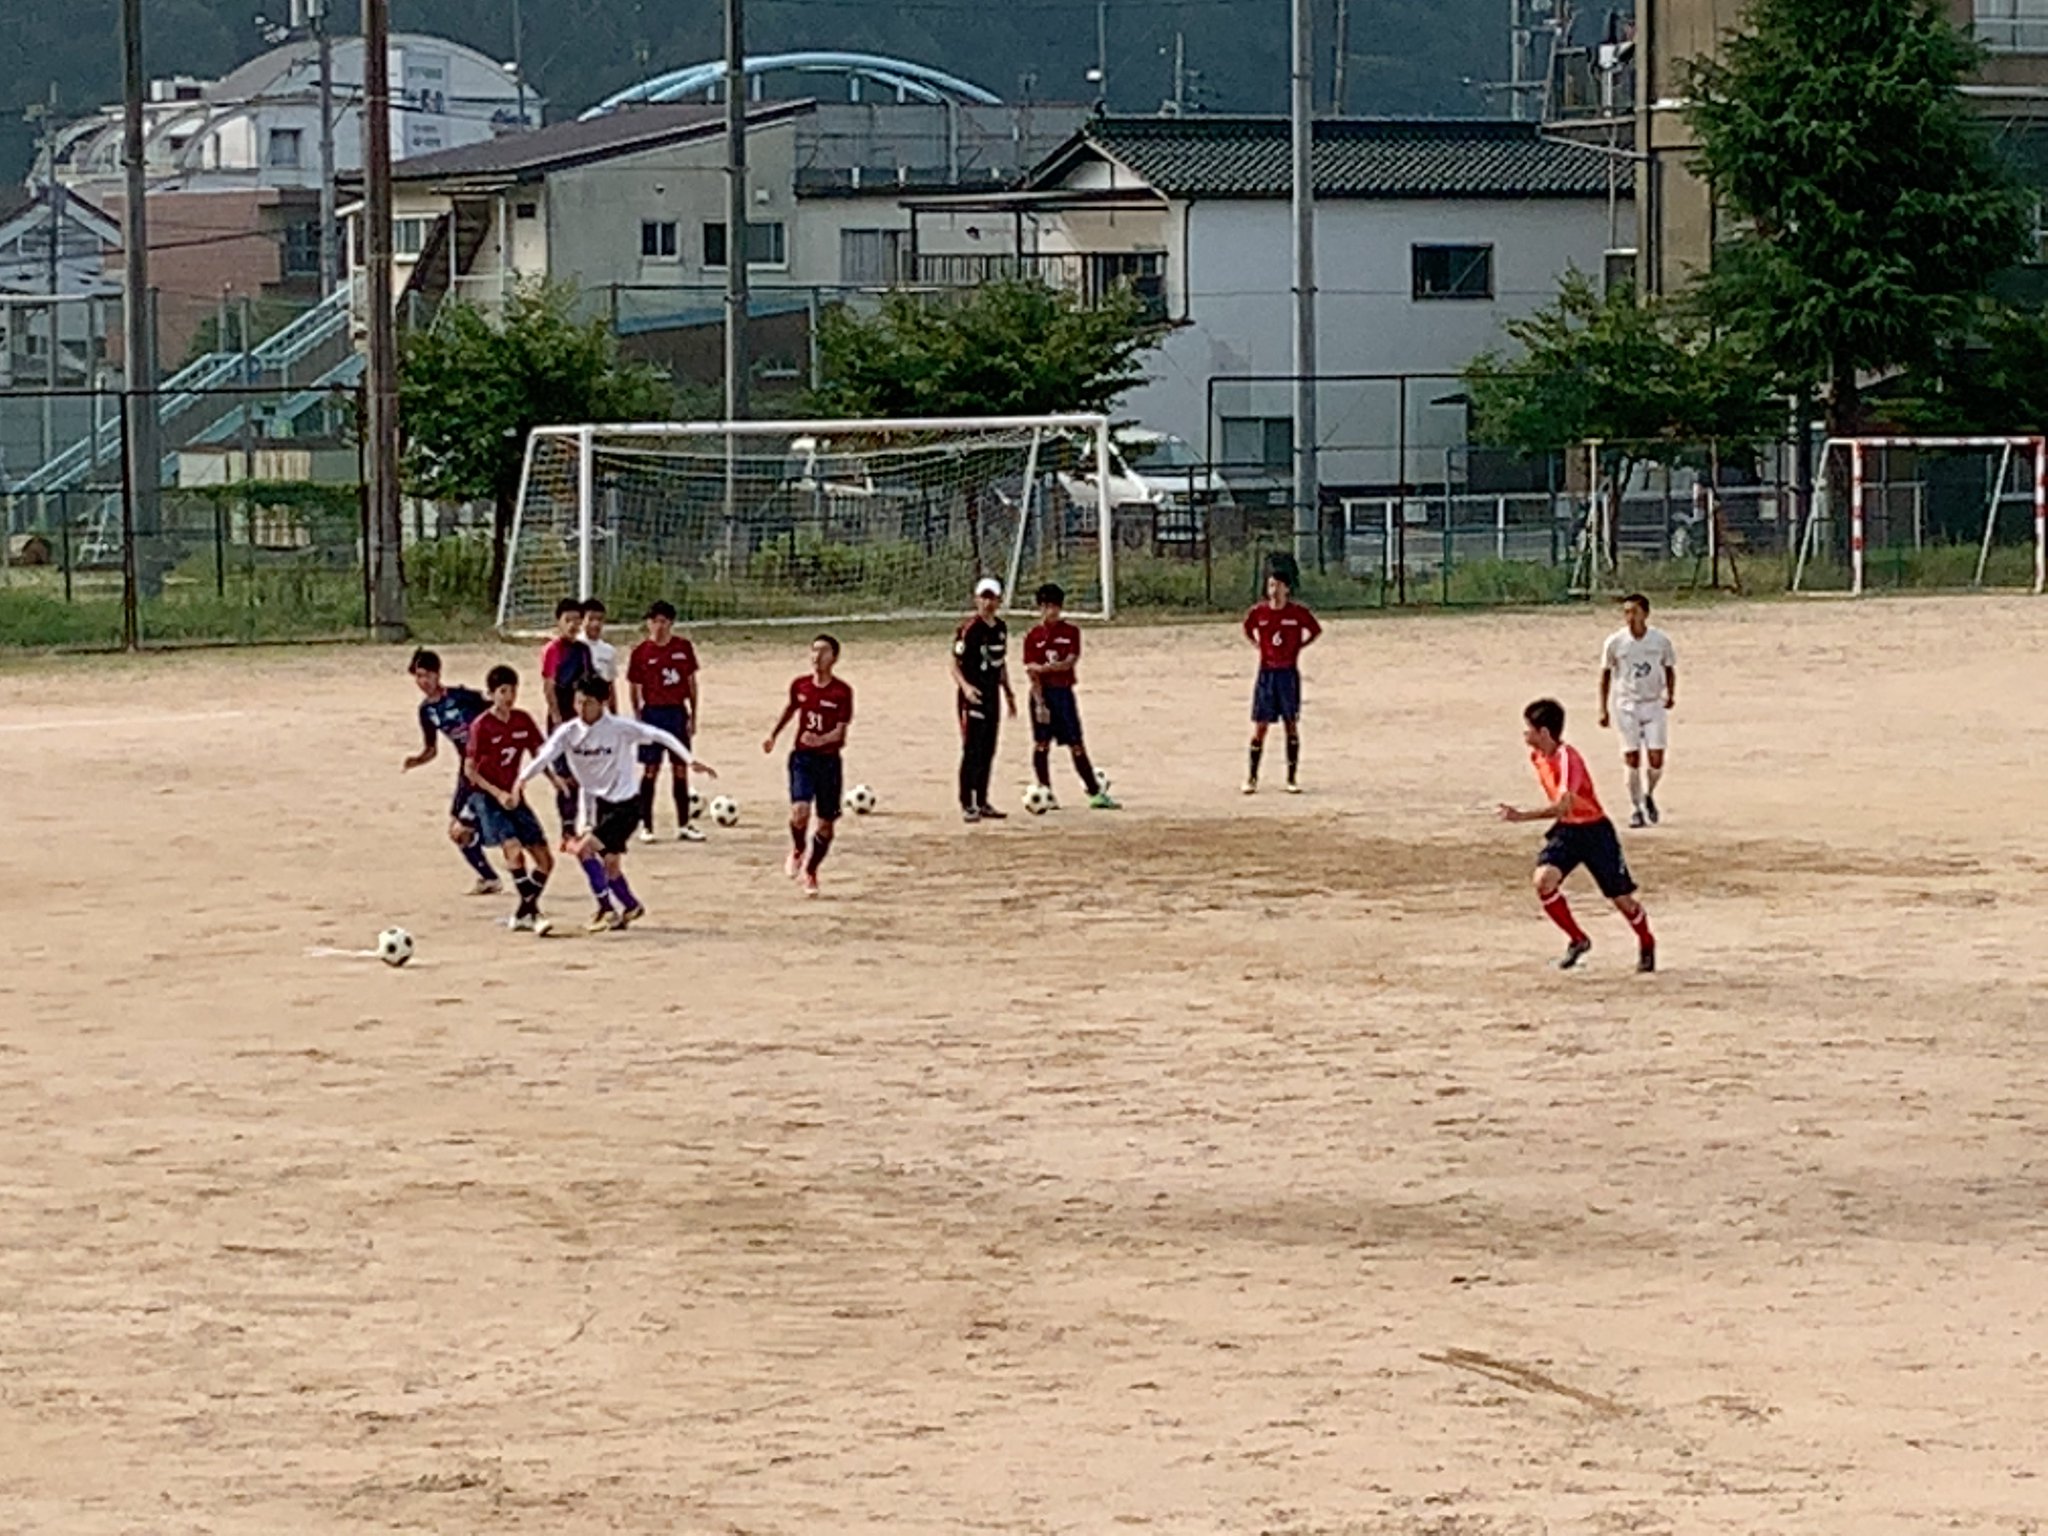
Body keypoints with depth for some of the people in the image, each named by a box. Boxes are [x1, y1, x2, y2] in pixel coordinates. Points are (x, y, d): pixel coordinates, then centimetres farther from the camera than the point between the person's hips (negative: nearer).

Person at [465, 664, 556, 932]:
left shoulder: (523, 720, 2)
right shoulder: (481, 726, -12)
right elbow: (470, 770, -8)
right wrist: (498, 794, -17)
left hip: (513, 795, 6)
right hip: (487, 796, -6)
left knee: (545, 860, 1)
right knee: (514, 849, -26)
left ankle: (522, 915, 17)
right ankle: (532, 913, -22)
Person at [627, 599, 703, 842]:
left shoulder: (684, 647, 3)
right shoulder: (641, 652, -5)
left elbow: (691, 682, 8)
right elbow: (634, 687, 0)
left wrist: (692, 716, 5)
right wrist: (638, 717, -6)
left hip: (678, 713, 3)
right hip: (653, 712, -3)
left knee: (680, 770, 7)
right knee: (650, 770, -1)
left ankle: (683, 826, 14)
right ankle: (646, 826, 6)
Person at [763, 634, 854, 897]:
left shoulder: (842, 692, -10)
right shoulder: (800, 685, 1)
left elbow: (841, 730, -15)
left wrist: (822, 740, -34)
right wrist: (773, 735, 29)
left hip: (829, 760, -1)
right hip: (802, 757, 1)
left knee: (825, 823, 5)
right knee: (800, 811, -20)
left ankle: (810, 871, 26)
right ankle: (797, 850, 11)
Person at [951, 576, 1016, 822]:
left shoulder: (1001, 628, 10)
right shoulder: (969, 628, -12)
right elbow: (955, 665, -13)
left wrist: (1008, 692, 22)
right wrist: (965, 686, -29)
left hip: (992, 694, 7)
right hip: (972, 695, -7)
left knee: (988, 751, 11)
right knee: (972, 751, -9)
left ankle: (982, 803, 20)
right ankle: (967, 805, -6)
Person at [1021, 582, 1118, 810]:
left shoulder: (1070, 632, 5)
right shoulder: (1034, 636, 0)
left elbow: (1070, 663, -7)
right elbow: (1031, 671, -6)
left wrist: (1044, 667, -20)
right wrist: (1040, 703, -14)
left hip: (1064, 692, 1)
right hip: (1042, 692, -1)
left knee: (1076, 745, 3)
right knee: (1041, 744, -1)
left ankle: (1096, 792, 5)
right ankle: (1046, 794, 6)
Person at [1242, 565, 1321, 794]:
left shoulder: (1298, 613, -4)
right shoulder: (1259, 612, -1)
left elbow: (1315, 631, 10)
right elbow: (1247, 629, 19)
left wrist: (1299, 647, 2)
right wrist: (1259, 646, 7)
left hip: (1289, 673, -1)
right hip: (1266, 673, 1)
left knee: (1292, 724, 3)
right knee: (1260, 726, -1)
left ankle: (1292, 778, 8)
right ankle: (1251, 777, 5)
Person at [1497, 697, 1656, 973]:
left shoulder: (1567, 758, -26)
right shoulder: (1537, 757, 0)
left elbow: (1562, 806, -36)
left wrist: (1521, 816, -39)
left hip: (1594, 830, -7)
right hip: (1565, 829, 7)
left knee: (1621, 898, 3)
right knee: (1544, 879, -19)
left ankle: (1646, 944, 32)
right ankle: (1577, 940, -3)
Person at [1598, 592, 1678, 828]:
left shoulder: (1661, 640, -4)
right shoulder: (1615, 642, -6)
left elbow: (1669, 668, 10)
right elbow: (1606, 675, 3)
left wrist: (1670, 694, -6)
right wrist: (1603, 709, 0)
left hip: (1654, 704, 1)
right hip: (1626, 705, -1)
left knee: (1657, 760, -4)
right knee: (1632, 760, -3)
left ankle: (1649, 796, 24)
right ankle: (1637, 808, 10)